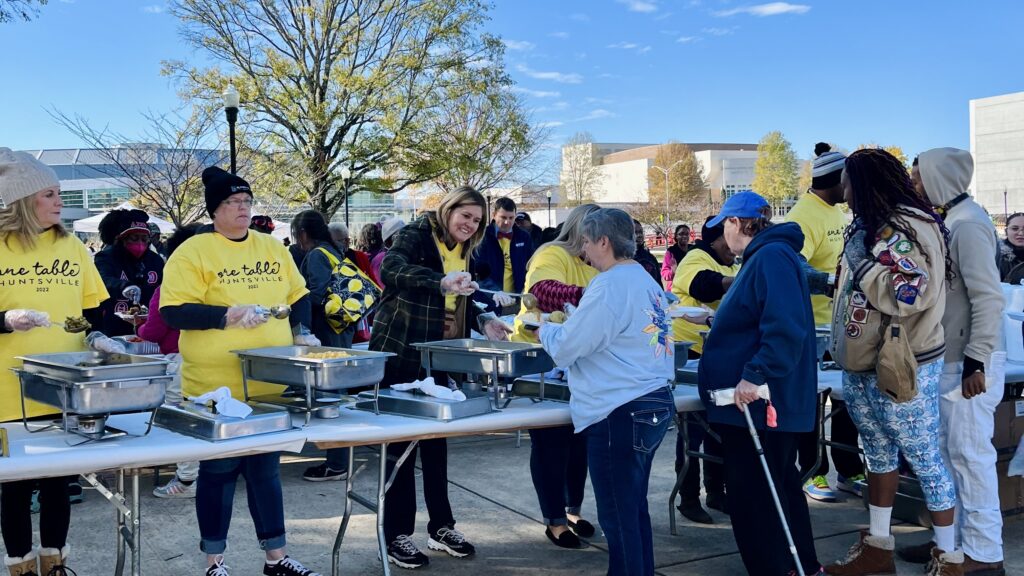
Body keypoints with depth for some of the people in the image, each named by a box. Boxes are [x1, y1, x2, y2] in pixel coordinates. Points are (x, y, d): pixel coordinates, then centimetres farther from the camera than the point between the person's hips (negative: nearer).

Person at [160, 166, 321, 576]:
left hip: (271, 384, 5)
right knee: (219, 471, 6)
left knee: (266, 470, 14)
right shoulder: (193, 252, -8)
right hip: (217, 387, -5)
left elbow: (298, 294, 19)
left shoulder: (272, 248, 10)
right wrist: (229, 315, -23)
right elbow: (174, 311, -14)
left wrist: (301, 332, 3)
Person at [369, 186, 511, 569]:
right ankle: (397, 535, 10)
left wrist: (482, 322, 0)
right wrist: (442, 282, -47)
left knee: (436, 441, 14)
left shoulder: (463, 251, 11)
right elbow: (391, 269, -33)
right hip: (399, 355, -7)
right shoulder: (416, 235, -12)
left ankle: (441, 526, 25)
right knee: (401, 443, 0)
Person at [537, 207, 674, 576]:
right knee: (634, 510, 18)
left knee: (618, 517, 1)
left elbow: (565, 349, -12)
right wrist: (572, 324, 22)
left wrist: (546, 330, 8)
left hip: (619, 413, -9)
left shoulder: (608, 286, -16)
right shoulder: (648, 282, 12)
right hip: (655, 404, 9)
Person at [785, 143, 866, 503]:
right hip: (813, 326, -8)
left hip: (842, 322, 8)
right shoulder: (804, 216, -18)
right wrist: (833, 280, -33)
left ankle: (849, 472, 25)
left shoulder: (837, 210, 9)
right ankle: (813, 474, 16)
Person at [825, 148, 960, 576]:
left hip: (901, 369, -10)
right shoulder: (873, 226, 11)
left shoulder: (907, 227, -16)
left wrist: (861, 262, -19)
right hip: (863, 366, 10)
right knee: (879, 455, 17)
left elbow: (908, 296, -25)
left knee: (925, 461, 0)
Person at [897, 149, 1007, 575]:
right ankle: (950, 539, 27)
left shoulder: (968, 225, -17)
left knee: (970, 455, -3)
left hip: (968, 363, -10)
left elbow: (989, 298, -21)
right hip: (948, 361, 10)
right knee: (947, 453, 16)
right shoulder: (947, 222, 12)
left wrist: (976, 361, -22)